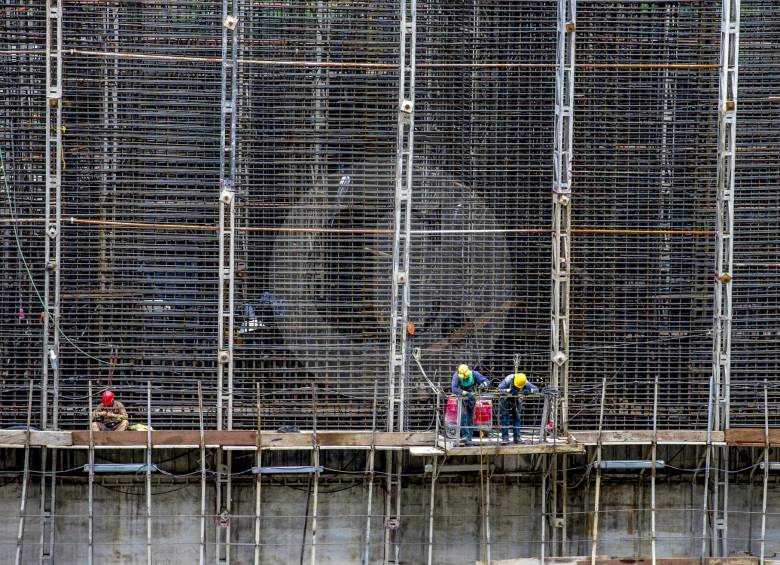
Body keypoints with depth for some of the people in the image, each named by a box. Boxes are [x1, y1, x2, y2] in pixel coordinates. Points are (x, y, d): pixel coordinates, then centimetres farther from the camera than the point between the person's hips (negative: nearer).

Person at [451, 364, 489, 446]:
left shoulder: (473, 374, -17)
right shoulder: (456, 376, -24)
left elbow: (486, 381, -16)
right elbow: (454, 389, -37)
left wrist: (483, 384, -41)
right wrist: (466, 393, -48)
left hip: (471, 398, 3)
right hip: (462, 398, -3)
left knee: (470, 418, 4)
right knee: (463, 415, -27)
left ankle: (469, 440, 10)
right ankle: (465, 435, -26)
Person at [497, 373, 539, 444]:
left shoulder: (525, 383, -24)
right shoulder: (508, 380, -33)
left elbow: (536, 389, -23)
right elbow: (499, 389, -39)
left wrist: (529, 391, -43)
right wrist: (509, 391, -54)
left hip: (516, 400, 3)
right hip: (506, 399, -3)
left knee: (516, 418, 1)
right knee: (505, 417, -11)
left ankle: (517, 437, 5)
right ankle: (505, 437, -10)